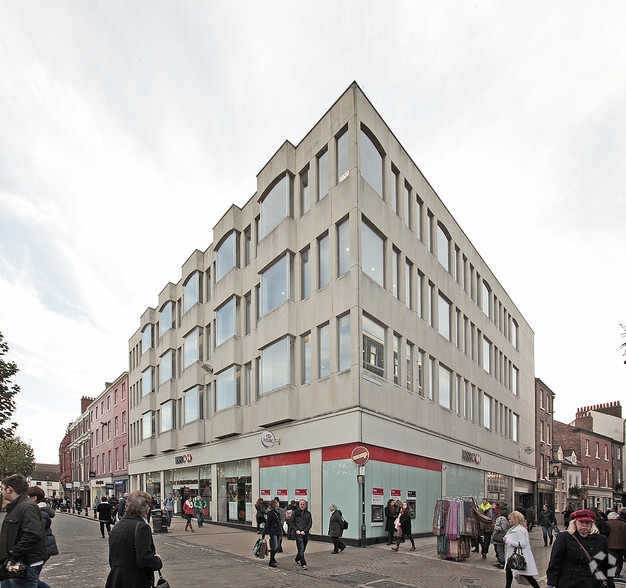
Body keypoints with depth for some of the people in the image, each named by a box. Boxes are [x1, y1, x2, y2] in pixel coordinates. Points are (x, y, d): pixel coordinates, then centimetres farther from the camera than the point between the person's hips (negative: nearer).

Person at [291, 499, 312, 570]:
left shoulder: (308, 513, 6)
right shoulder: (295, 512, 0)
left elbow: (310, 523, 3)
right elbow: (291, 522, 1)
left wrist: (304, 531, -8)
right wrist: (296, 530, -9)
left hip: (305, 533, 4)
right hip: (298, 533, -4)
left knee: (303, 549, 14)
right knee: (301, 549, -11)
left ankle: (297, 559, 39)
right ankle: (303, 564, -10)